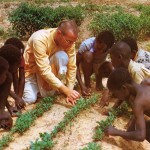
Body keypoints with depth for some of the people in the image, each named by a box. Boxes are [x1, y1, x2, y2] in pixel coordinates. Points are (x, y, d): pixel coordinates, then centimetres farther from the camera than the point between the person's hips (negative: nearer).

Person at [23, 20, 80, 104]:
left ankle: (48, 88, -9)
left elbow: (72, 67, -17)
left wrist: (70, 90, -21)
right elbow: (44, 70, -39)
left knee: (62, 56, -30)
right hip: (32, 68, -2)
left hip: (51, 66, 3)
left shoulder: (69, 40, -23)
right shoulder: (40, 39, -37)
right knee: (30, 99, -19)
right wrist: (65, 90, -41)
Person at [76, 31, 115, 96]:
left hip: (100, 66, 2)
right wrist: (82, 85, -37)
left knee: (111, 68, -31)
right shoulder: (86, 44, -34)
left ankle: (98, 79, 2)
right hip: (88, 66, -1)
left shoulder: (111, 47, -28)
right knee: (88, 55, -35)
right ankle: (87, 84, -17)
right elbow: (76, 64, -30)